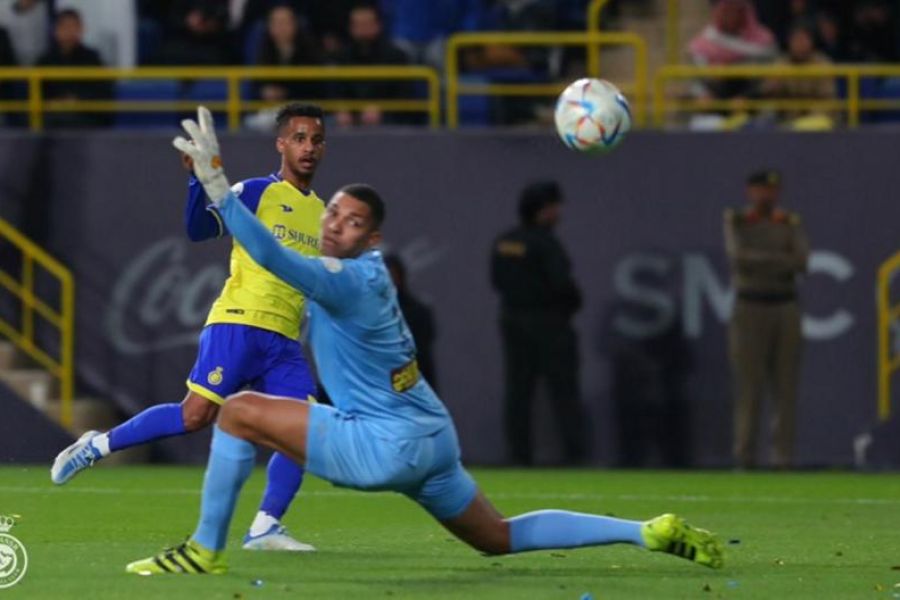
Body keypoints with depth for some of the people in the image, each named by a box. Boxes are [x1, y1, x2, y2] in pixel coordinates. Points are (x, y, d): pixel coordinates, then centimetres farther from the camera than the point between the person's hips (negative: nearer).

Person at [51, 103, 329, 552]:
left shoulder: (321, 213, 18)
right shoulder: (256, 193, 0)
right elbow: (199, 229, -11)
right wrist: (200, 181, -24)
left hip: (285, 342, 6)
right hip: (238, 324, -6)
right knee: (197, 415, -14)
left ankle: (264, 528, -10)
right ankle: (99, 445, 2)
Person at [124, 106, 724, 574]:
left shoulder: (349, 279, -18)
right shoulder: (372, 272, 9)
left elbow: (275, 258, -35)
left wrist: (218, 185, -41)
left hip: (385, 446, -10)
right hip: (430, 439, 10)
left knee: (240, 411, -7)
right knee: (502, 538, 20)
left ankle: (205, 550, -4)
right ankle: (653, 533, 15)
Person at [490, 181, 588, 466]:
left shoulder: (503, 243, 5)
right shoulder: (544, 243, -17)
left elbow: (497, 281, 12)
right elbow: (561, 282, -22)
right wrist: (575, 301, -4)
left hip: (513, 320, 7)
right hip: (548, 322, -7)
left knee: (518, 390, 8)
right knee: (564, 390, -5)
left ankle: (519, 455, 8)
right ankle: (576, 453, -10)